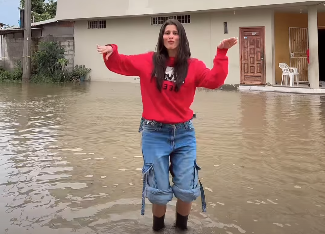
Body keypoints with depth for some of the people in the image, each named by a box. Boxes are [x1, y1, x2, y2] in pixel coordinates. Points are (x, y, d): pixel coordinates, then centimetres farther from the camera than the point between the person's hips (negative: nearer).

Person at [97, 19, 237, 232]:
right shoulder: (148, 61, 1)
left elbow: (215, 80, -14)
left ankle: (182, 225, 36)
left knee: (187, 189, 7)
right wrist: (111, 50, -15)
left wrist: (222, 53, -21)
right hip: (154, 134, -1)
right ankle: (158, 226, 36)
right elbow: (118, 64, 5)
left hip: (184, 134, 1)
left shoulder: (193, 66, 0)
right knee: (159, 191, 6)